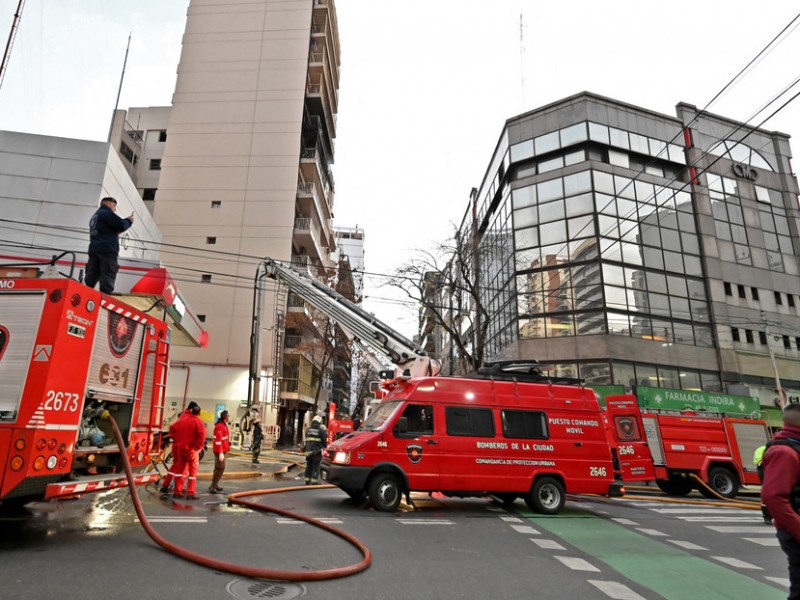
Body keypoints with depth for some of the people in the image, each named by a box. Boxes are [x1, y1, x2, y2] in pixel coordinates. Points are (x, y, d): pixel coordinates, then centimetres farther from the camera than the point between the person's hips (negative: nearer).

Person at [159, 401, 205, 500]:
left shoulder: (182, 419, 6)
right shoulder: (197, 421, -12)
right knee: (193, 471, 2)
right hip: (192, 449, -6)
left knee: (179, 469, 15)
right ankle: (191, 493, 0)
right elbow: (202, 435, -23)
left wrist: (176, 440, 15)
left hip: (180, 448, 6)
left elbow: (173, 428, 8)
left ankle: (178, 491, 18)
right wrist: (198, 447, -11)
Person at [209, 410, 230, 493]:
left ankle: (215, 485, 24)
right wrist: (220, 452, -27)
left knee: (219, 468, 16)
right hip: (219, 451, -10)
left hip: (222, 450, 10)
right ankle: (212, 486, -4)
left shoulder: (224, 425, 11)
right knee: (220, 468, -9)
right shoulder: (220, 426, -21)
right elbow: (218, 440, -25)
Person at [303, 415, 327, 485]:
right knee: (316, 467, 0)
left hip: (308, 451, 5)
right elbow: (324, 441, -3)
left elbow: (306, 440, 16)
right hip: (317, 452, -5)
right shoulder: (321, 430, -7)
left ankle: (307, 481, 20)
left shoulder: (308, 430, 8)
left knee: (308, 467, 14)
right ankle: (314, 482, -2)